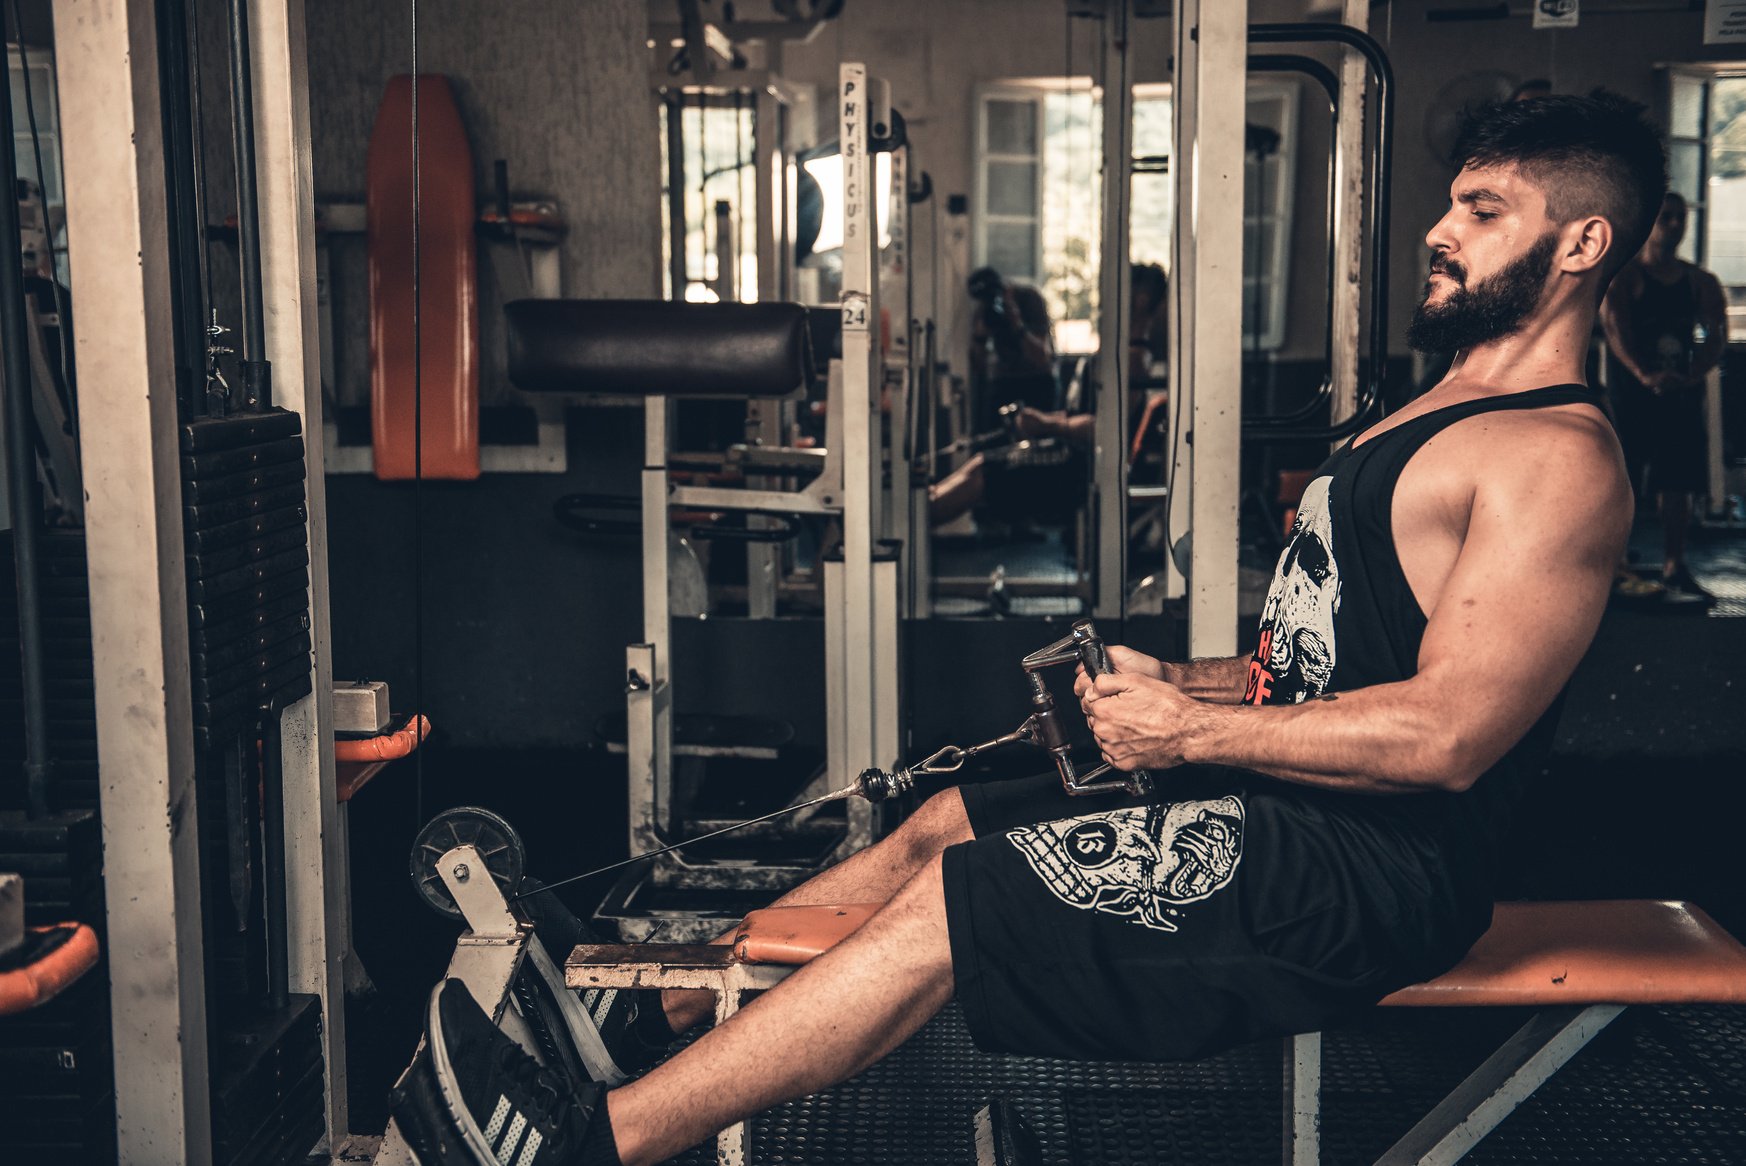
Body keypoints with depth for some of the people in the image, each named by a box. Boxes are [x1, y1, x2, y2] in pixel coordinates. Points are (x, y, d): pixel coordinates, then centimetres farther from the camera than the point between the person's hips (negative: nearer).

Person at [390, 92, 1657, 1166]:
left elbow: (1445, 735, -23)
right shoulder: (1441, 411, 18)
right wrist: (1181, 681, 6)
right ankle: (648, 1005, 13)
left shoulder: (1561, 457, -14)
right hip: (1290, 803, 10)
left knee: (951, 905, -16)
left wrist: (1191, 730, -17)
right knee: (937, 824, 7)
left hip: (1370, 872, -10)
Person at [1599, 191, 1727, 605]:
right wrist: (1644, 375, -27)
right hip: (1630, 393, -4)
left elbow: (1716, 337, 4)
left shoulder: (1702, 283, 12)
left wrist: (1691, 375, -16)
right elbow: (1614, 329, -12)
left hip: (1681, 395, 4)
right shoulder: (1623, 277, 1)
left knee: (1677, 483, 1)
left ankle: (1674, 570, 5)